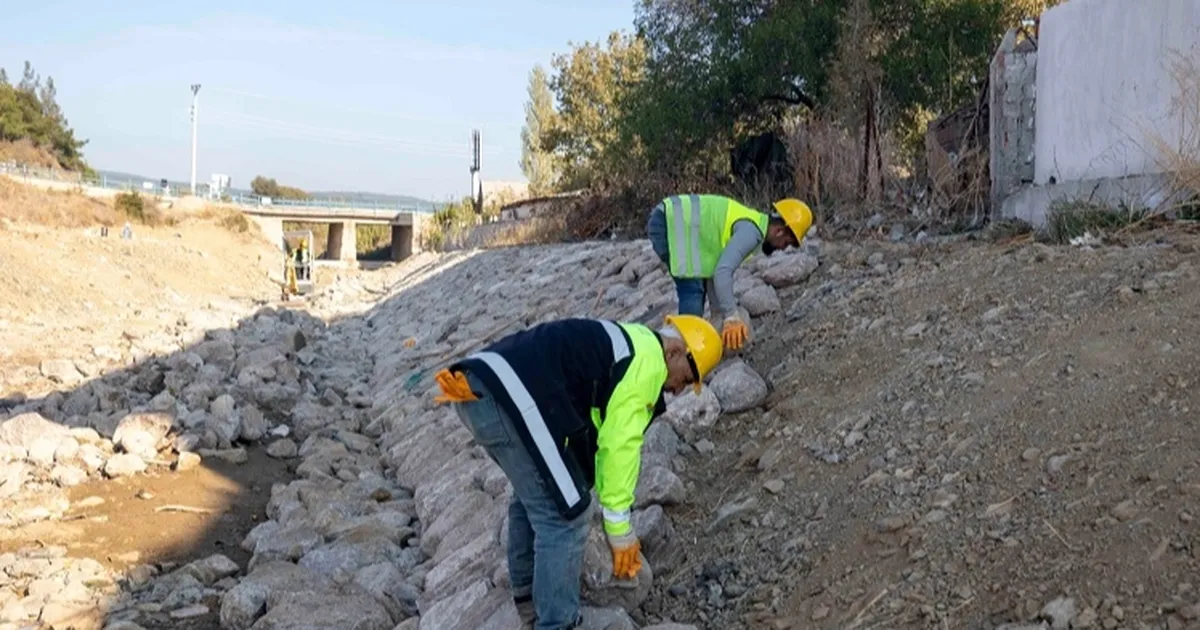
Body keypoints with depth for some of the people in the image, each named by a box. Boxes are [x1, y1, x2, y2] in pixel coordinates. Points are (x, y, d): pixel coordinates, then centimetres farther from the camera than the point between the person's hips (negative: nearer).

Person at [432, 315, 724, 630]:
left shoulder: (624, 344, 29)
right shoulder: (647, 361, 0)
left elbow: (596, 436, 30)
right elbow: (620, 447, -5)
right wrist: (619, 527, 2)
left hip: (478, 382, 11)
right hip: (510, 394, -11)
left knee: (533, 494, 29)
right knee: (563, 513, -2)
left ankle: (528, 595, 42)